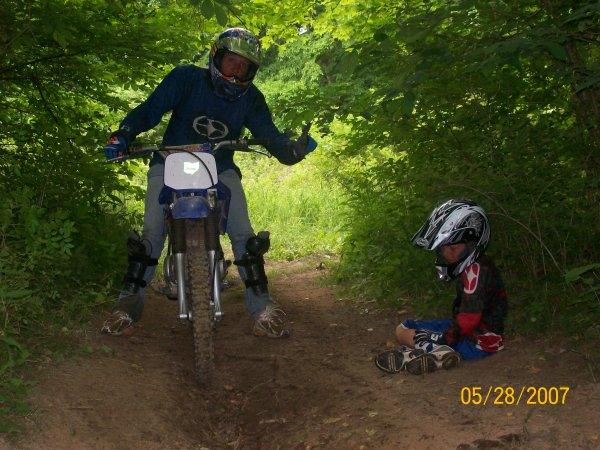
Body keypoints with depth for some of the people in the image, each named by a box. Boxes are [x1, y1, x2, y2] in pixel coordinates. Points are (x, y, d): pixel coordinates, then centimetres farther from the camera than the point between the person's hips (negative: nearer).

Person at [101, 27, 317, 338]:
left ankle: (262, 307, -7)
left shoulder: (251, 99, 0)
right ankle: (129, 303, -9)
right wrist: (122, 135, -26)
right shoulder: (186, 78, -8)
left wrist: (295, 149, -25)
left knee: (243, 234, -13)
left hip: (221, 170, 2)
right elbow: (150, 109, -9)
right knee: (151, 233, -16)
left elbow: (269, 135, -2)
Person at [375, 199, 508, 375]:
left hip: (479, 342, -10)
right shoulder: (471, 266, 5)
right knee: (402, 329, 7)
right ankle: (441, 352, -18)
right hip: (467, 329, 10)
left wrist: (437, 339, -17)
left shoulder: (476, 270, -24)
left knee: (404, 334, -7)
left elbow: (467, 322, -25)